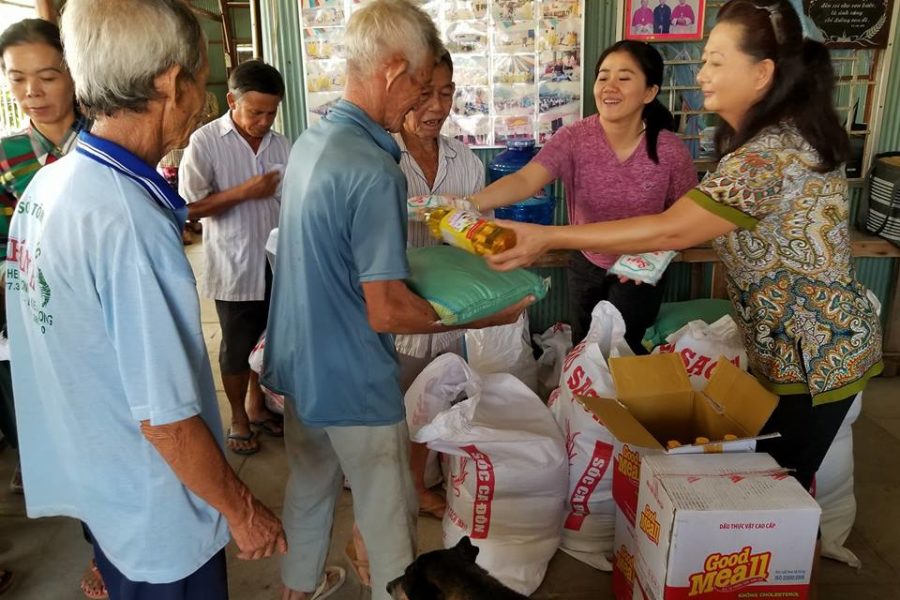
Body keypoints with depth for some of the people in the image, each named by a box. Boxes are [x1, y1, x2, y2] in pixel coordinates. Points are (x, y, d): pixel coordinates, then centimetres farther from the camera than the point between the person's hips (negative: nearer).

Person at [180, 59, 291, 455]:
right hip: (234, 267, -4)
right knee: (238, 347, 9)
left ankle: (258, 406, 37)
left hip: (277, 263, 4)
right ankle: (238, 418, 29)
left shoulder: (281, 144, 3)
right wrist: (245, 191, -20)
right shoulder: (205, 142, -9)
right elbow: (191, 207, -12)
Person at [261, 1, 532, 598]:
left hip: (298, 365, 9)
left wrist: (409, 237, 18)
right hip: (352, 382, -9)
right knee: (389, 517, 12)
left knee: (309, 486, 28)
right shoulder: (375, 172, -27)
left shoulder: (310, 141, 1)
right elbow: (387, 312, -27)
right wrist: (488, 316, -16)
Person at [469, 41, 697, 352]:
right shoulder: (573, 138, -20)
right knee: (583, 348, 21)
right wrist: (470, 203, -54)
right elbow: (525, 180, -35)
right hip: (585, 265, 2)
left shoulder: (671, 151, -19)